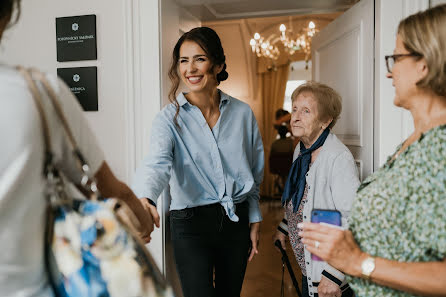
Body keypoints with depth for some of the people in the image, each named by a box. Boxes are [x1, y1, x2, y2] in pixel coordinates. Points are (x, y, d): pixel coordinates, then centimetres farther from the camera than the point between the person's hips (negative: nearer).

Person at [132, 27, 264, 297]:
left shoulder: (242, 113, 2)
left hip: (236, 221, 4)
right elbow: (157, 162, -27)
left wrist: (255, 222, 8)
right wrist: (145, 199, -48)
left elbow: (254, 174, 9)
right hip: (191, 224, -3)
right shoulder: (170, 118, -7)